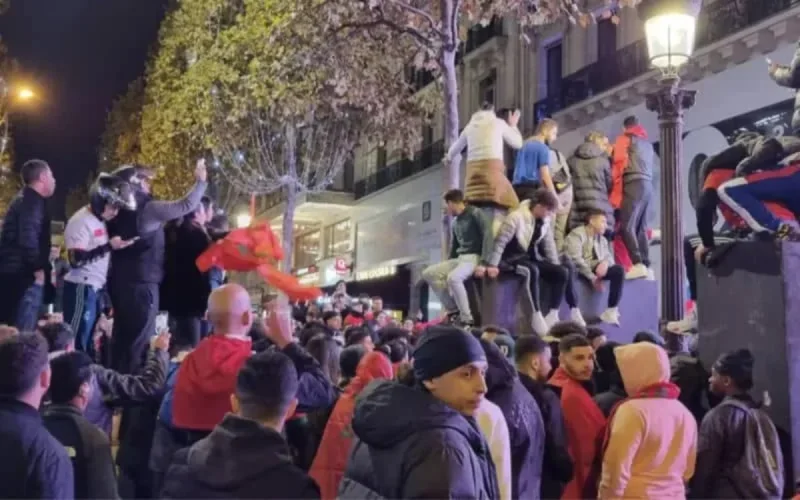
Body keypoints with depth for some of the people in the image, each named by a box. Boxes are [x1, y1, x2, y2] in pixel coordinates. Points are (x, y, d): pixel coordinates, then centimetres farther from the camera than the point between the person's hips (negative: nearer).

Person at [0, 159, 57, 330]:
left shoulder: (24, 200, 20)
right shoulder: (33, 202, -12)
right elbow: (28, 237, -24)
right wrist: (38, 268, -15)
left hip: (15, 273, 10)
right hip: (23, 275, -10)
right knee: (23, 333, -9)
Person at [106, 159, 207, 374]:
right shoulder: (147, 209, -12)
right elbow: (185, 205, -12)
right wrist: (200, 181, 3)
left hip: (121, 283, 8)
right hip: (142, 283, -8)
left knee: (123, 339, 12)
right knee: (140, 342, -6)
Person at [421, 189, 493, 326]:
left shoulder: (475, 214, -7)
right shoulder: (455, 223, 19)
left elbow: (488, 236, -17)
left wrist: (483, 263, -25)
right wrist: (447, 268, 20)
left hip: (474, 257, -9)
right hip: (459, 258, 9)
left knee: (453, 278, -36)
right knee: (428, 273, -4)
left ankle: (466, 319, -26)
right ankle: (453, 309, -3)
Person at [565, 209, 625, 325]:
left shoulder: (602, 239, 19)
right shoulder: (577, 234, -5)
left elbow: (608, 256, 10)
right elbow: (575, 258, -17)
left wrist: (605, 262, -17)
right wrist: (592, 277, -19)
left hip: (595, 270, 6)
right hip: (580, 271, -6)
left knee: (619, 270, -18)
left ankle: (611, 311, -23)